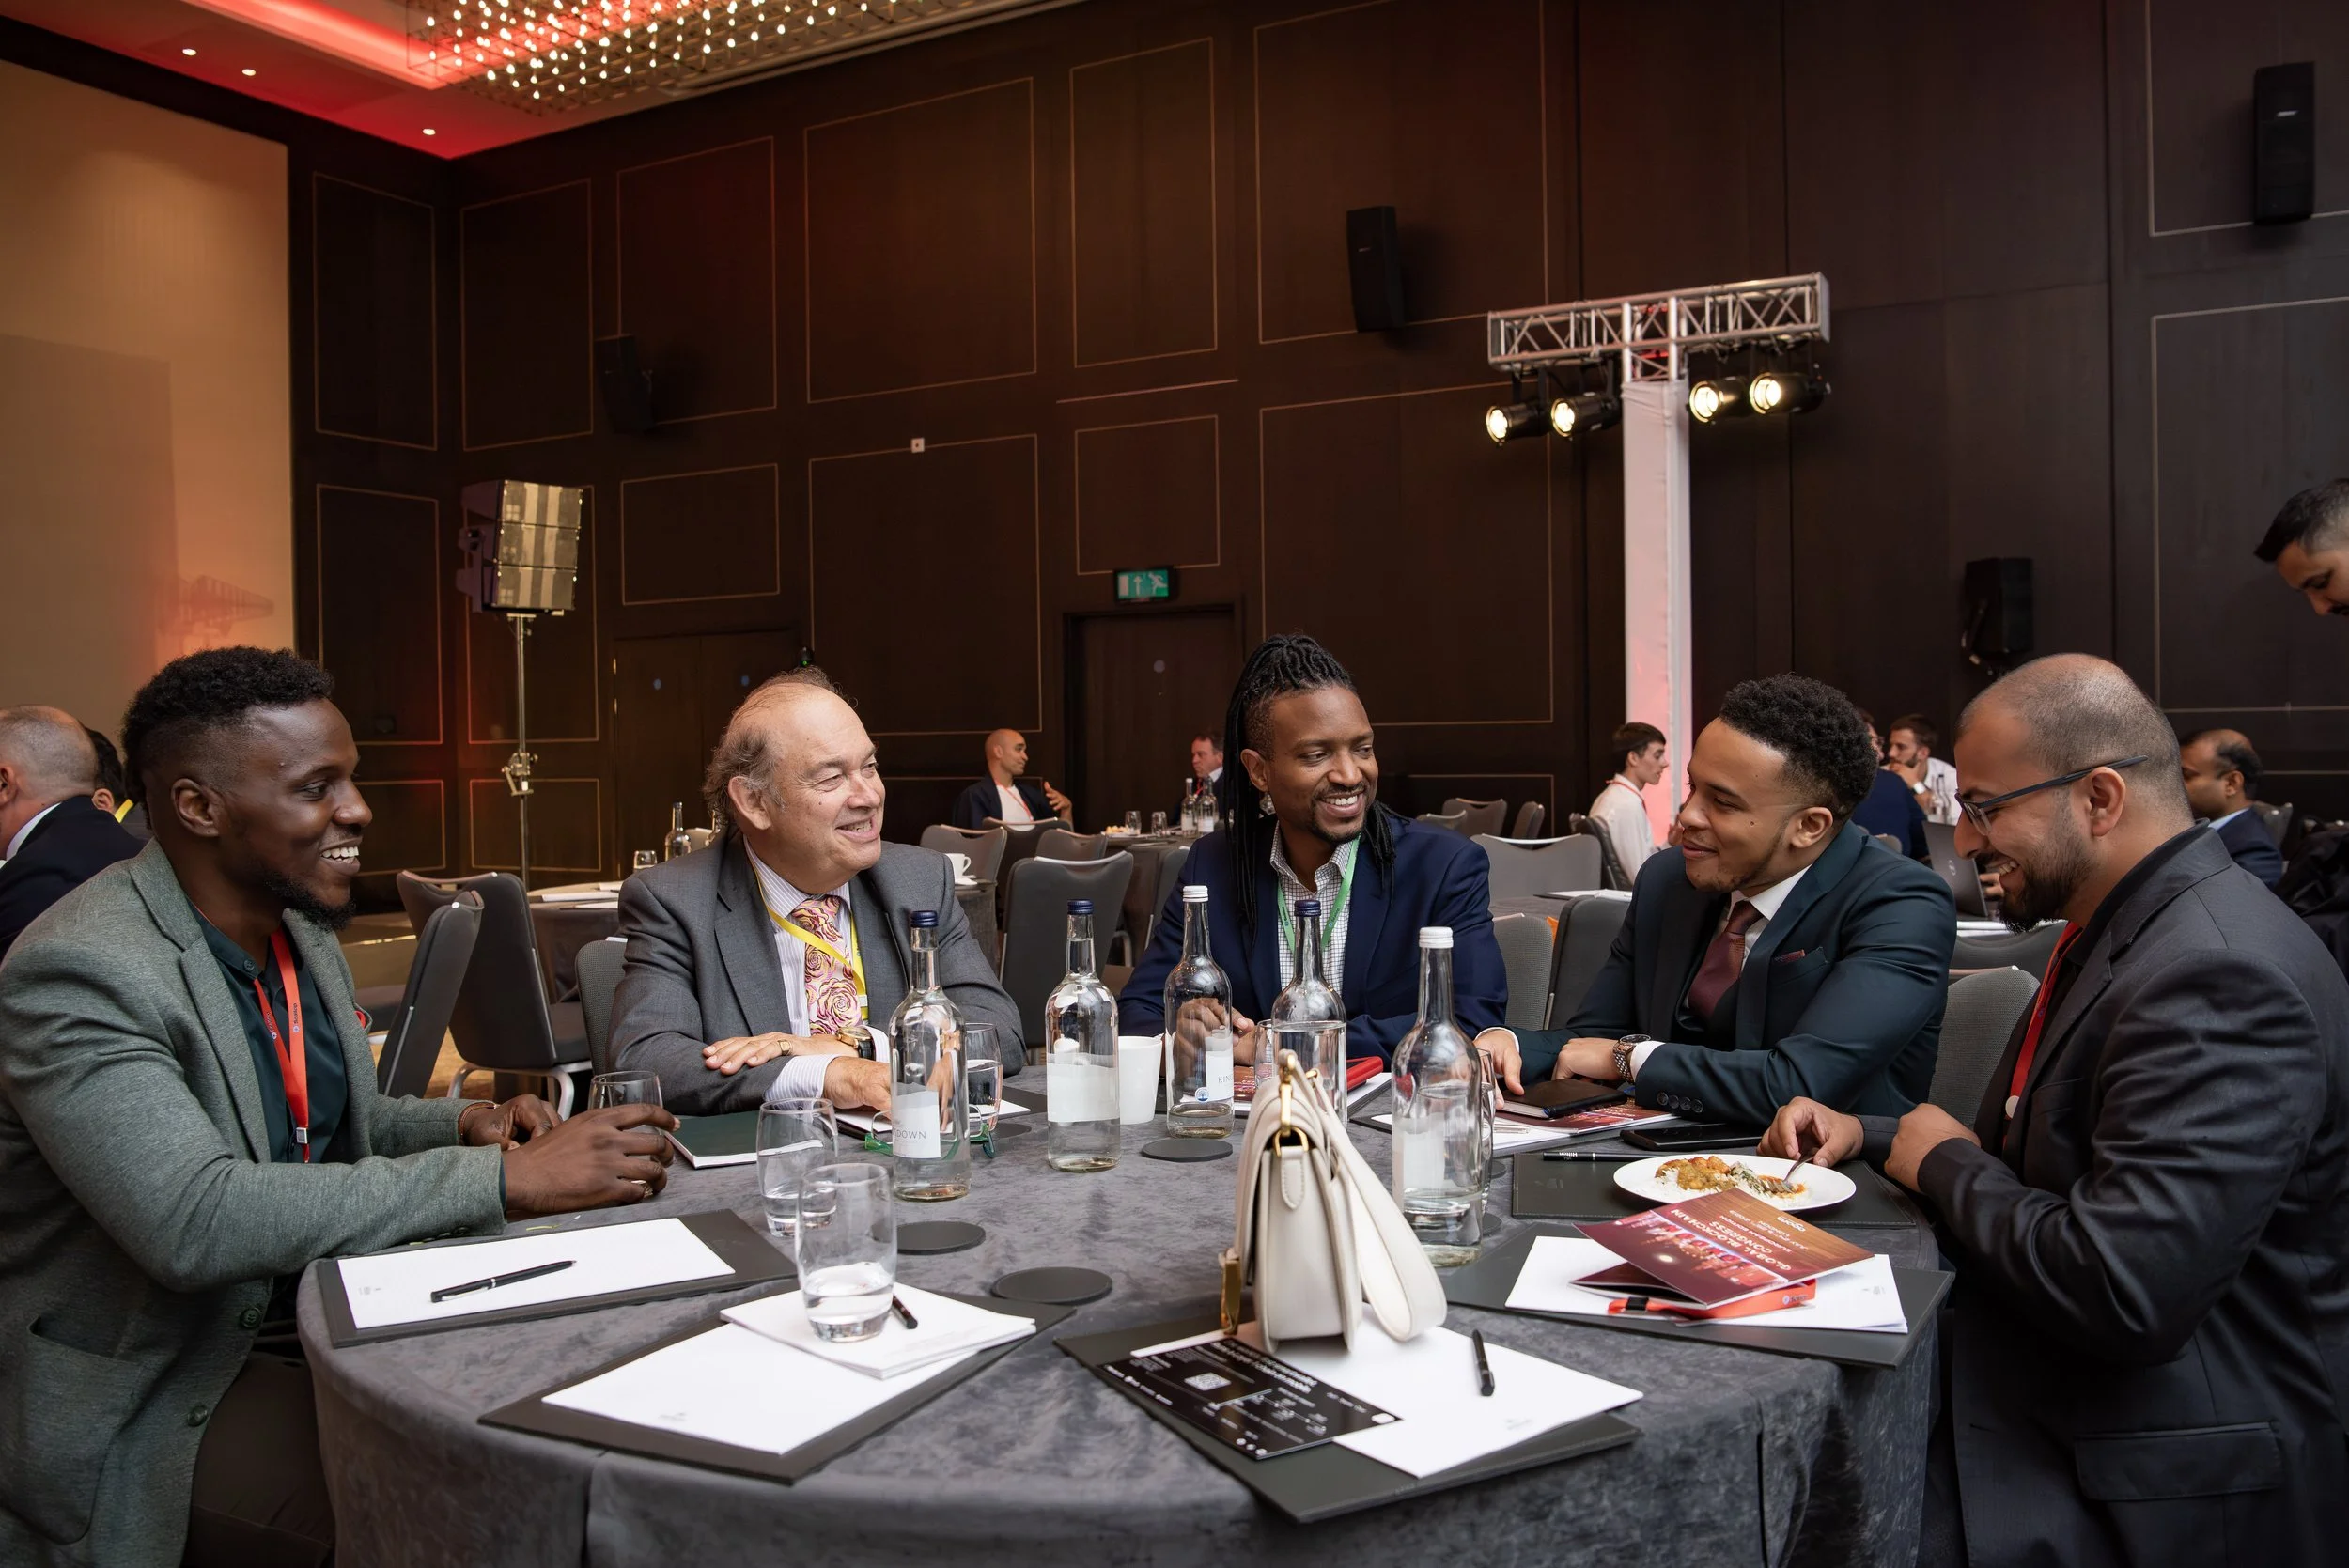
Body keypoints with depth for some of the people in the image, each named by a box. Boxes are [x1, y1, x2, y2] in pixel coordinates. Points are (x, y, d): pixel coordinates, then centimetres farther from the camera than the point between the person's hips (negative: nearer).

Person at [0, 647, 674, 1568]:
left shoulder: (300, 928, 5)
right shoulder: (76, 973, -20)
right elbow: (193, 1222, -32)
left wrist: (461, 1124, -3)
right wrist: (503, 1179, -31)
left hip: (323, 1317, 8)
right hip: (154, 1399, -7)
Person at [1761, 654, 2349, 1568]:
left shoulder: (2221, 977, -24)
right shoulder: (2112, 931, 9)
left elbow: (2121, 1293, -30)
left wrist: (1945, 1163, -13)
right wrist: (1866, 1136, 2)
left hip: (2152, 1484, -9)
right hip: (2036, 1388, 9)